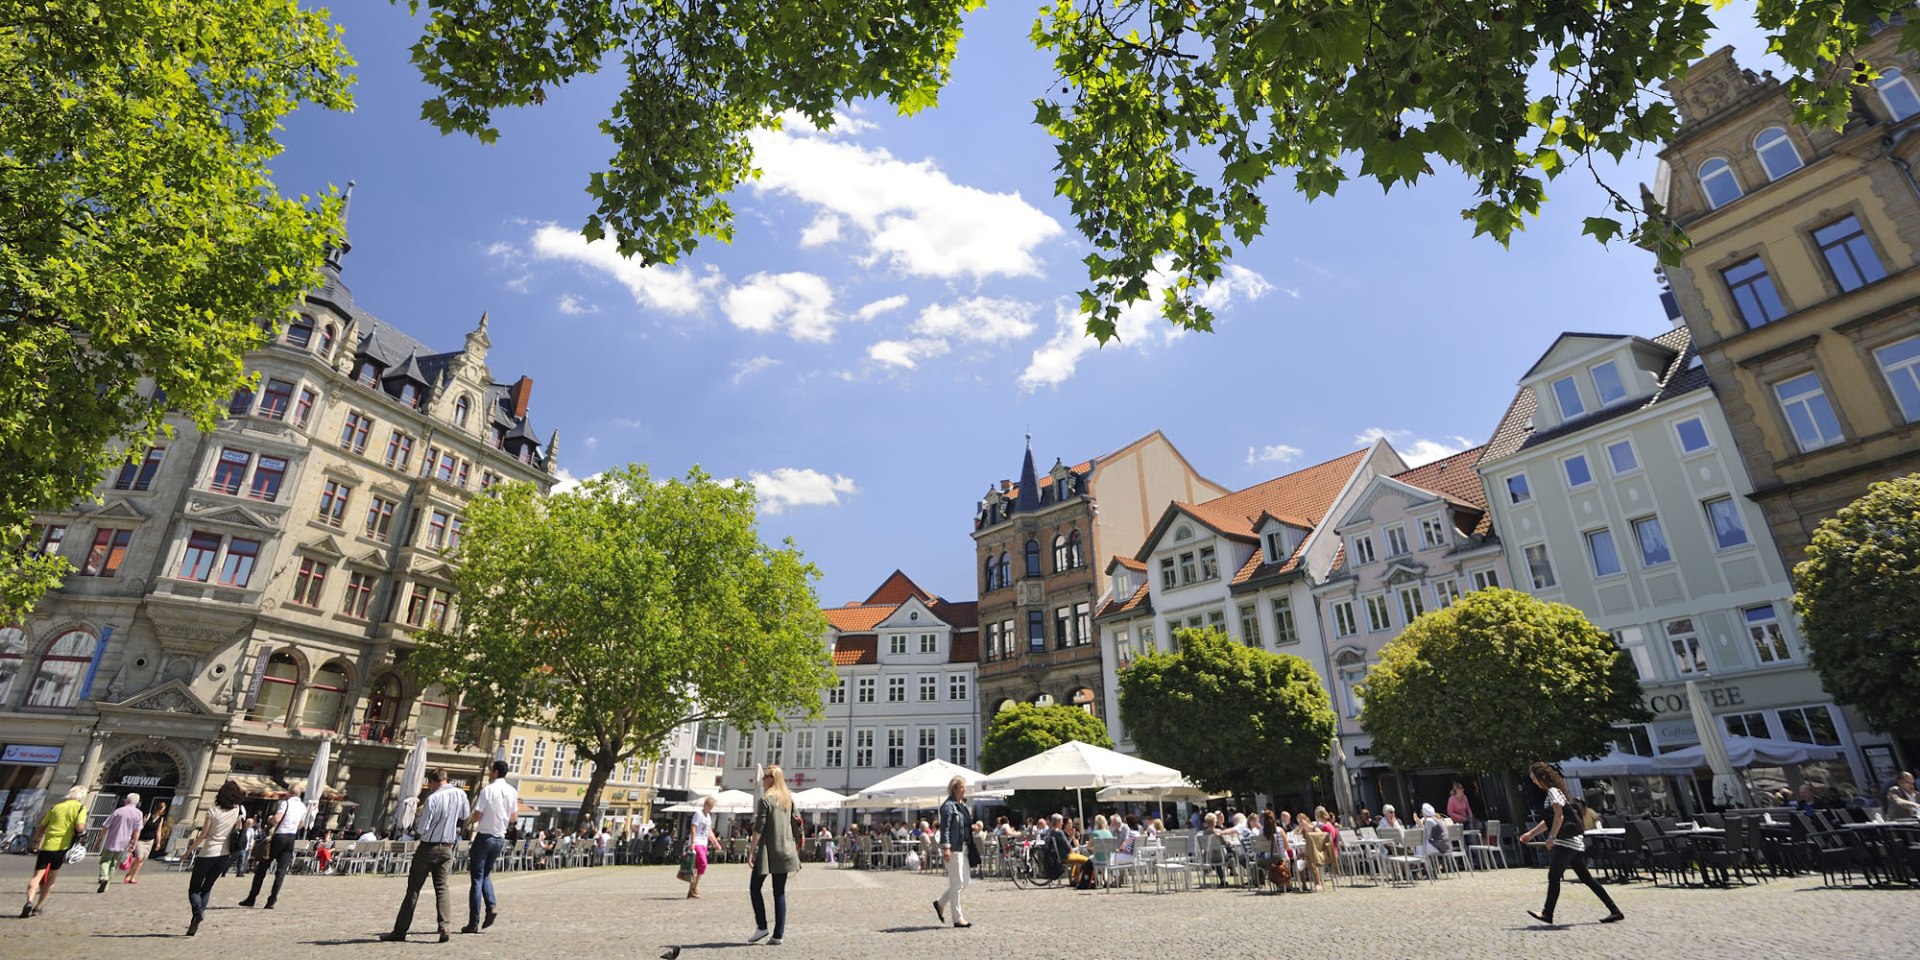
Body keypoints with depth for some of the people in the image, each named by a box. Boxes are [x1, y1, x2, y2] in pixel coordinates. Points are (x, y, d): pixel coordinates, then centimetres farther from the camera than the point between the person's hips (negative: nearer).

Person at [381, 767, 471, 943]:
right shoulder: (460, 794, -2)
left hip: (428, 848, -4)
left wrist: (417, 816, 2)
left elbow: (421, 829, -15)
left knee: (413, 889, 7)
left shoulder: (433, 799, -18)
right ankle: (444, 928, -5)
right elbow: (465, 816, 14)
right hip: (447, 848, 4)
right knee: (442, 888, 6)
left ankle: (400, 931, 14)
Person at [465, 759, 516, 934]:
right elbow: (512, 818, 10)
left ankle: (474, 923, 3)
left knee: (476, 879, 2)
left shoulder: (487, 790, -14)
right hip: (500, 838, 5)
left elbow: (476, 817, -14)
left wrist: (474, 804, 3)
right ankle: (492, 905, -2)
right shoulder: (512, 792, 4)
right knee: (486, 875, 20)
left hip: (484, 836, -5)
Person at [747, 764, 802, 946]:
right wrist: (797, 846, 21)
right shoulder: (789, 799, 8)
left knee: (755, 888, 10)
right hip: (784, 851, 6)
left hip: (767, 851, -6)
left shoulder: (765, 799, -10)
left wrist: (751, 851, -10)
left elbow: (758, 829, -13)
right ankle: (778, 934, 6)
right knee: (780, 892, 7)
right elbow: (797, 823, 13)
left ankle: (761, 926, 4)